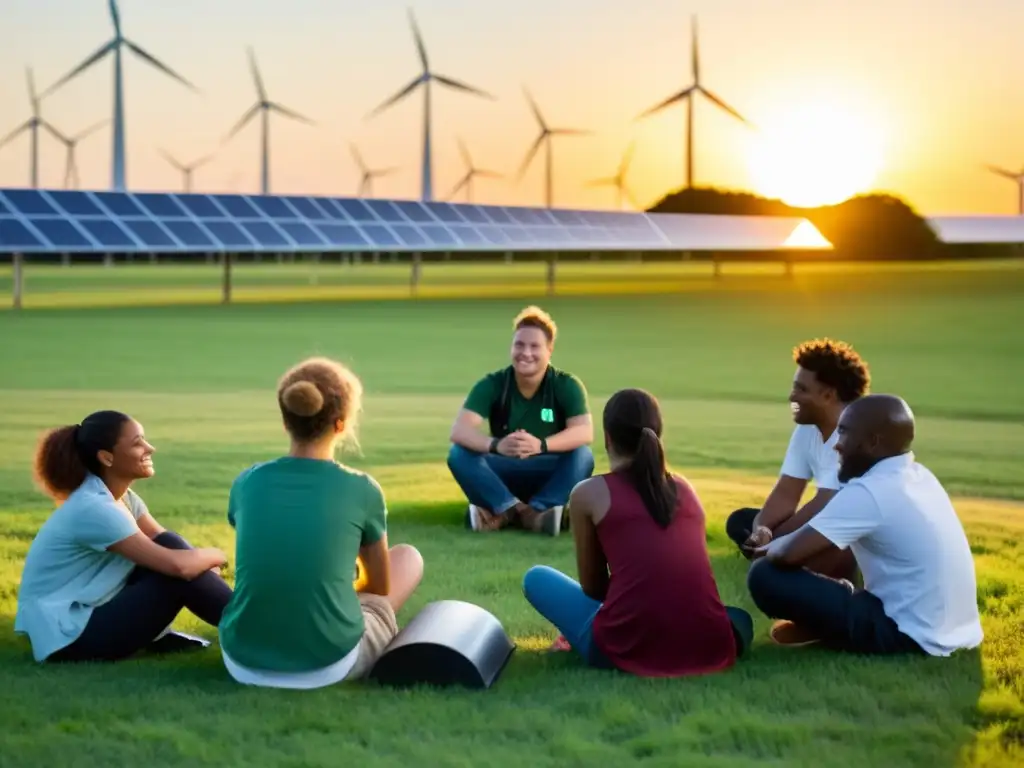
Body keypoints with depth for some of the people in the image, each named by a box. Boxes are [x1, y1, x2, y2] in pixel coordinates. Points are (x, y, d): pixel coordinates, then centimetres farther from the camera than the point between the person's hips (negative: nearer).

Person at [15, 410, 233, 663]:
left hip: (90, 613, 9)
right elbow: (177, 565, -28)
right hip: (68, 637, -9)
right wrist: (214, 555, -8)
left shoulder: (123, 498, 6)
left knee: (170, 547, -1)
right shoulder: (94, 508, -24)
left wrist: (204, 562, -16)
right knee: (179, 577, -17)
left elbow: (169, 549, 5)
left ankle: (157, 636, 2)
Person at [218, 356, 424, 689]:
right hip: (329, 664, -4)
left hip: (243, 661, 4)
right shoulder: (361, 490, -7)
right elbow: (379, 586, 11)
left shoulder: (246, 483, 1)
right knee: (408, 557, 21)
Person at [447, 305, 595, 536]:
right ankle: (512, 507, -38)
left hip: (549, 478, -1)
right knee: (459, 453, -25)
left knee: (582, 455, -30)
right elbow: (459, 430, -20)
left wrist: (541, 445, -42)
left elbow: (585, 432, -23)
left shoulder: (567, 385, -8)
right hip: (503, 478, 1)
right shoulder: (492, 385, -8)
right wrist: (496, 445, -42)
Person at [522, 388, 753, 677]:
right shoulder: (685, 488, 17)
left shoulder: (588, 493, 5)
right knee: (739, 618, 41)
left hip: (631, 647, -4)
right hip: (709, 647, 4)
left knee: (536, 578, 21)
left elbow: (593, 586, 13)